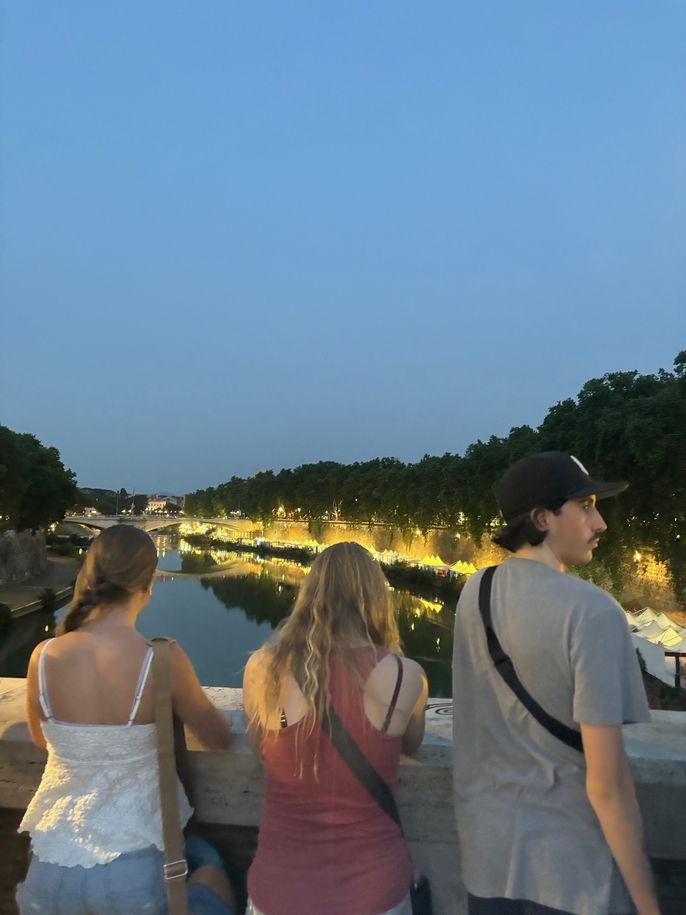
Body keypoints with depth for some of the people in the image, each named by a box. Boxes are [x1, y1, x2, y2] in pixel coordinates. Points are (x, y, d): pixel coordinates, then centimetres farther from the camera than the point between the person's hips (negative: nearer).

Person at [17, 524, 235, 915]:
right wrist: (181, 706, 13)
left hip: (51, 869, 3)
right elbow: (220, 739, -6)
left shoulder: (43, 657, -13)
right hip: (134, 870, -3)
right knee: (209, 865, 28)